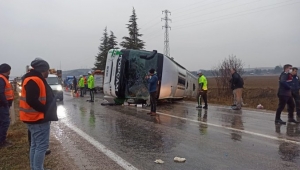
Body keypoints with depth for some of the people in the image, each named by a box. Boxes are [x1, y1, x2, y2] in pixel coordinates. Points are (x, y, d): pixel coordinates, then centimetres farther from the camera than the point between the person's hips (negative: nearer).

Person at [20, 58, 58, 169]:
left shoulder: (35, 79, 15)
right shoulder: (34, 80, -18)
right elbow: (31, 100, -27)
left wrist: (45, 110, 9)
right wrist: (45, 110, -18)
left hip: (36, 118, 11)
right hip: (38, 119, -11)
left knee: (35, 145, 17)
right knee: (42, 146, -5)